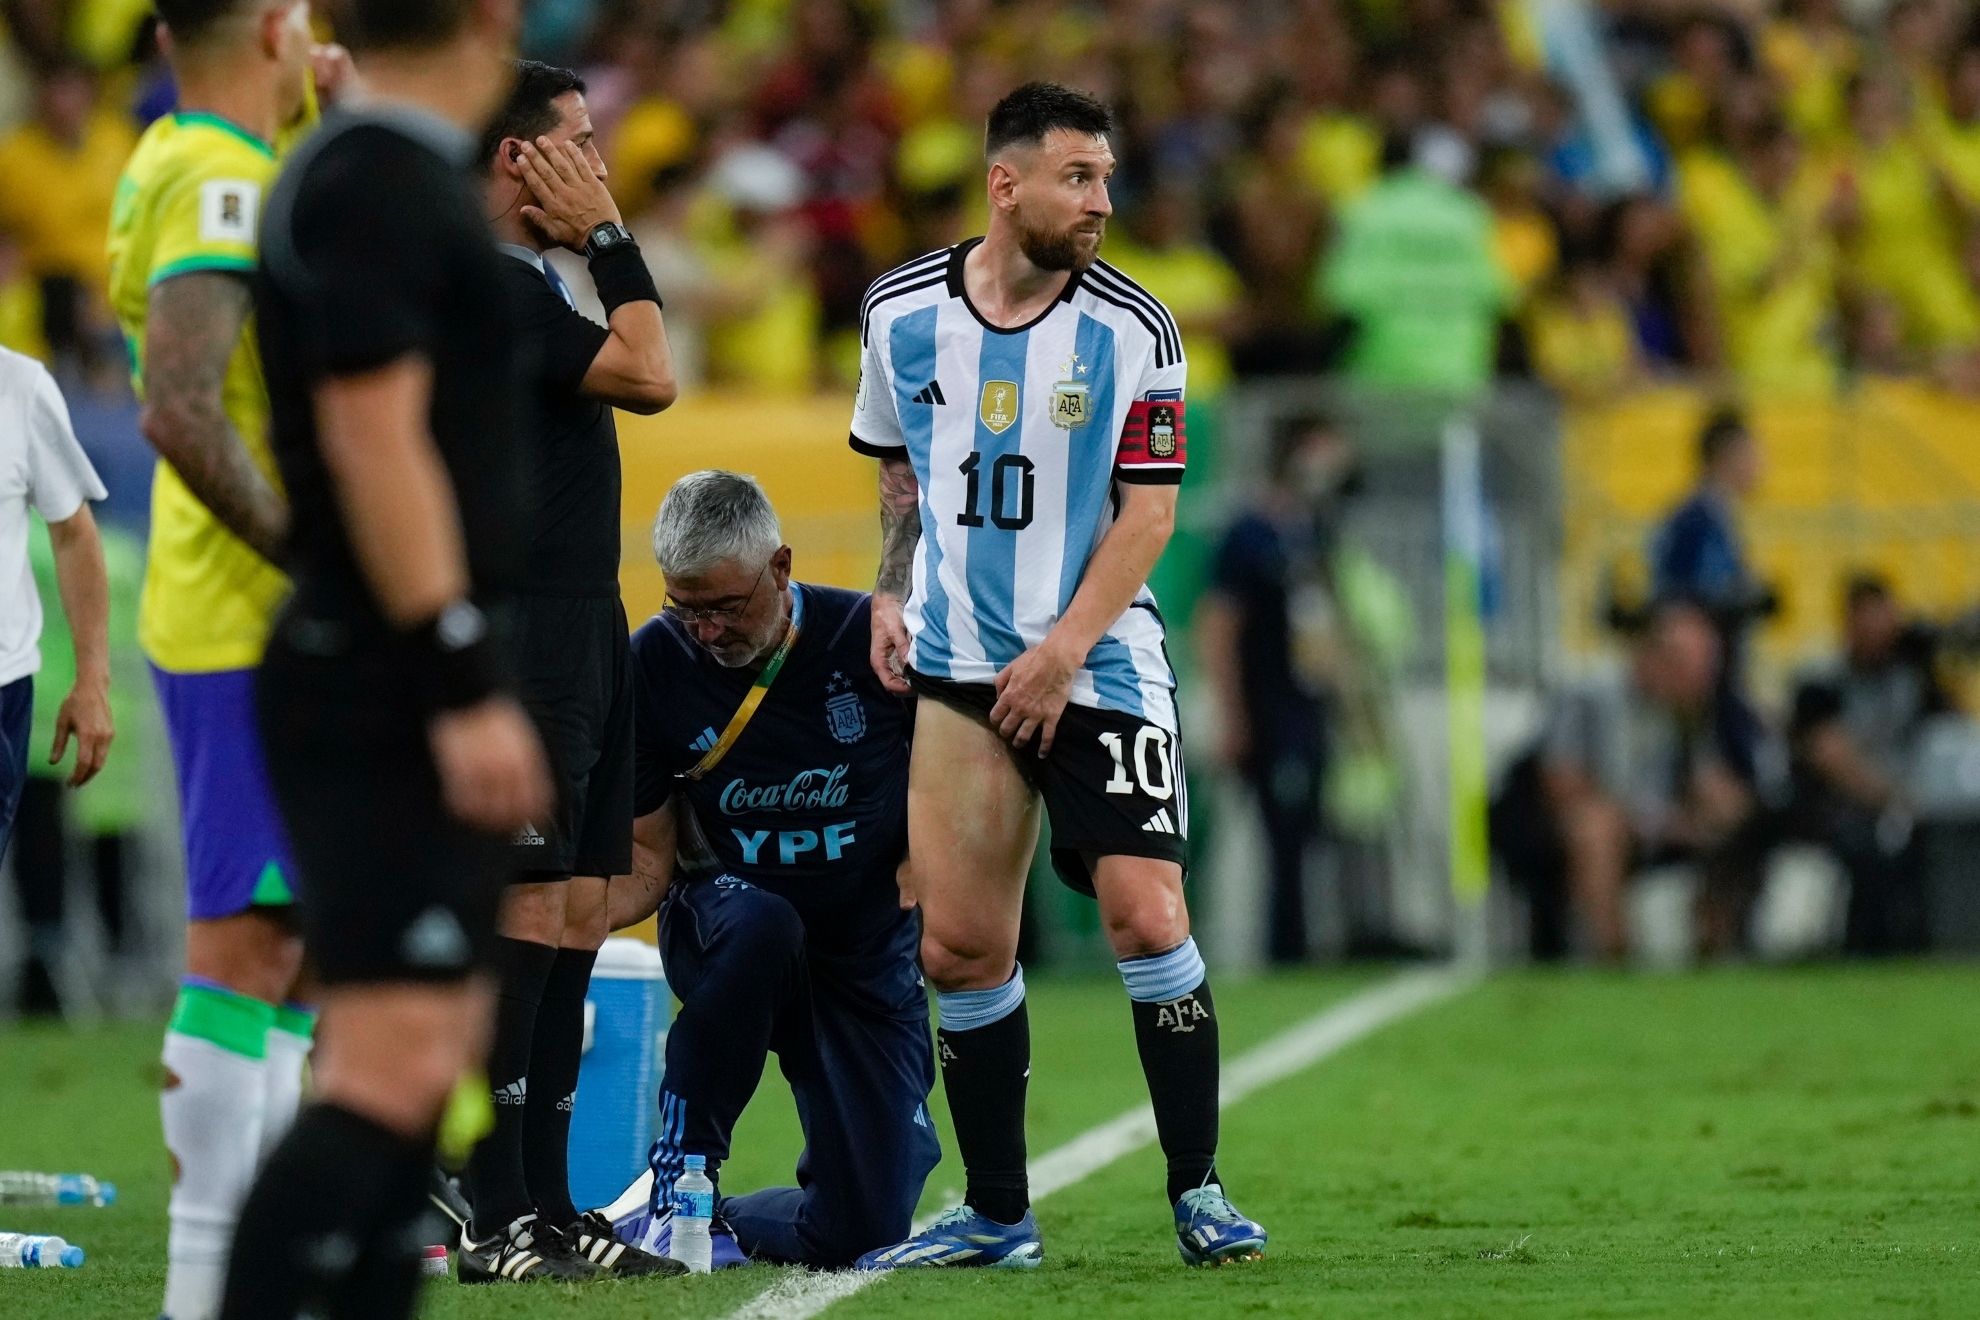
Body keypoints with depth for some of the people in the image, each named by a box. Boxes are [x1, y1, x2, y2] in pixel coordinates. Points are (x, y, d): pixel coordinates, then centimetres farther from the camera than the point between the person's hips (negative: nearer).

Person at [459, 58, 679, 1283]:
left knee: (576, 913, 10)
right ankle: (493, 1219, -12)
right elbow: (649, 377, -16)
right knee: (527, 911, -12)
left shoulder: (527, 276, 18)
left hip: (579, 625, 11)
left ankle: (546, 1206, 14)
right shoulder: (482, 281, -14)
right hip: (524, 636, -11)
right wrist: (608, 237, -9)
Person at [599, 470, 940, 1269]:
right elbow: (648, 860, -5)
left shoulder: (873, 638, -13)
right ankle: (677, 1183, -25)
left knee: (863, 1227, -11)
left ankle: (722, 1222, 24)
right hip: (719, 928, -1)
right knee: (759, 922, -40)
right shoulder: (654, 666, -10)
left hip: (868, 955, 1)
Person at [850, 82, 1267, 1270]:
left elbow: (1150, 509, -5)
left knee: (1145, 913, -12)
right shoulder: (902, 313, 3)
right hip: (959, 669, 2)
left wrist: (1065, 649, -13)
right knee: (960, 947, -1)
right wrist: (890, 595, 7)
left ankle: (1198, 1191, 1)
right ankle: (998, 1215, 11)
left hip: (1099, 664, -2)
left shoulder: (1133, 330, -5)